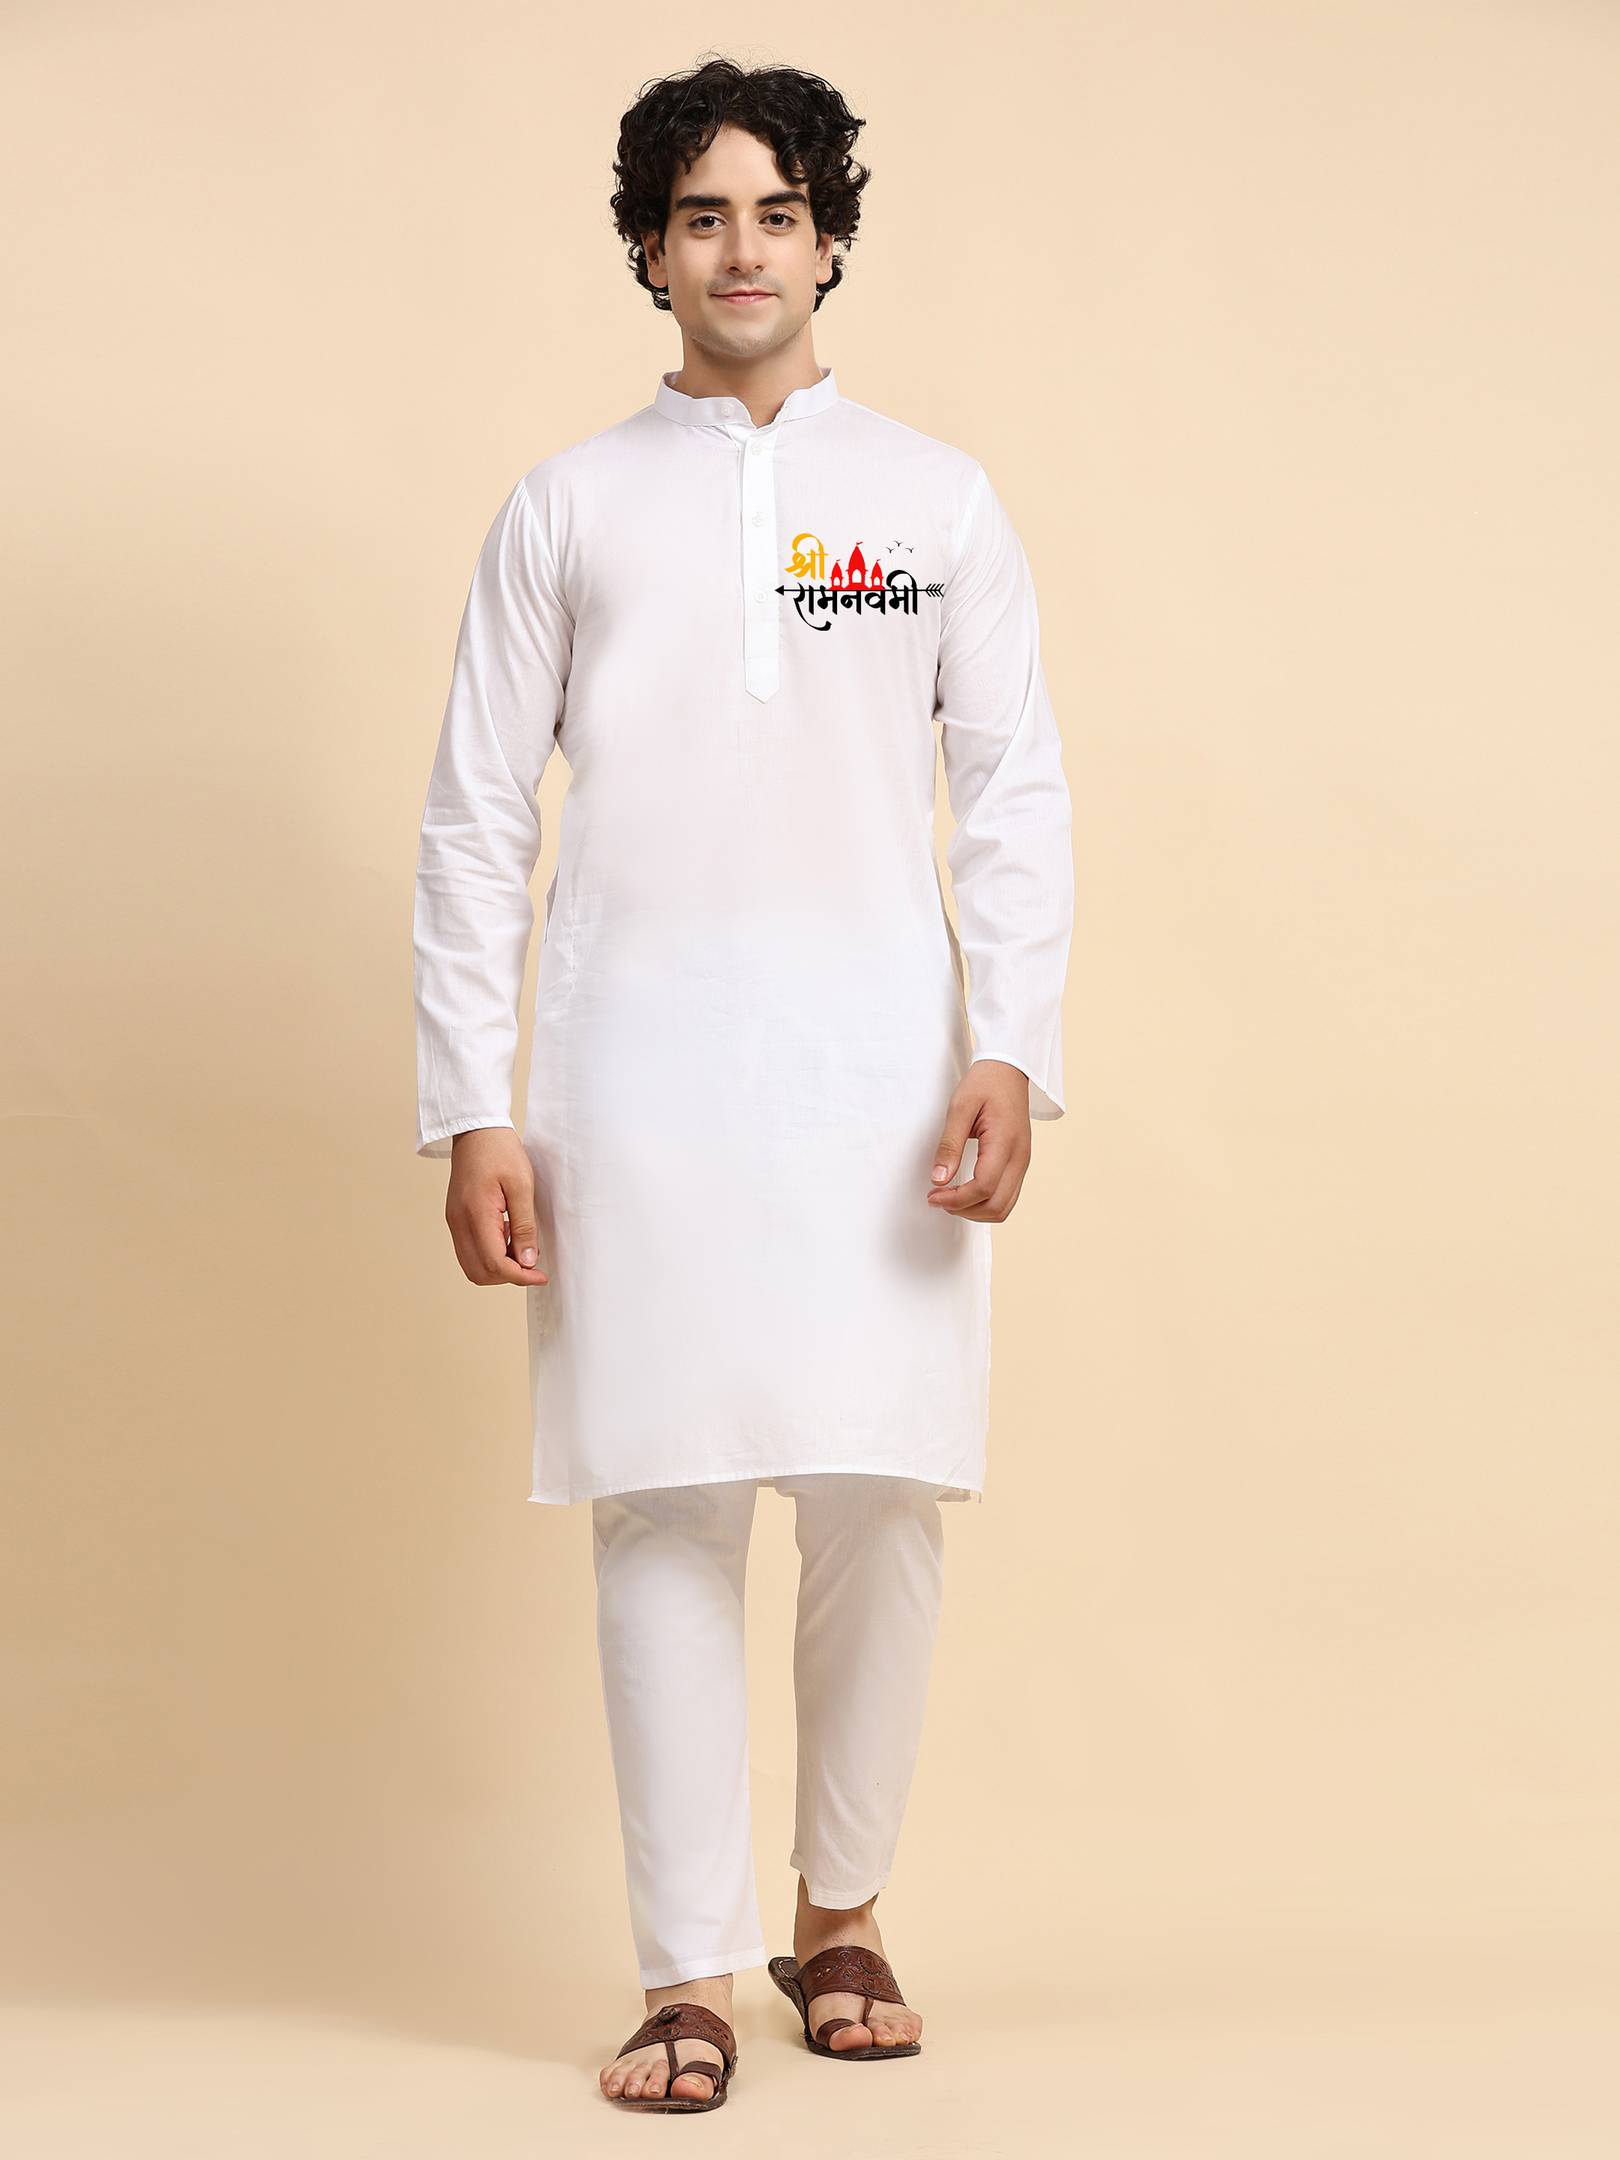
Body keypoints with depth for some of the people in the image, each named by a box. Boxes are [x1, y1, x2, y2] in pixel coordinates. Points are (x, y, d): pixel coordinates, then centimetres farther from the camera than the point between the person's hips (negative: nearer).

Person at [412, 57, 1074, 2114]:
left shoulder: (937, 498, 10)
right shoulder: (567, 506, 9)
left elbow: (1017, 794, 7)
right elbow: (477, 818, 7)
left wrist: (1011, 1051, -6)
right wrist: (472, 1112, -1)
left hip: (875, 1053, 1)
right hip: (640, 1060, 0)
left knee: (880, 1495, 1)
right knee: (663, 1504, -3)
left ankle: (840, 1910, 21)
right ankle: (689, 1970, 5)